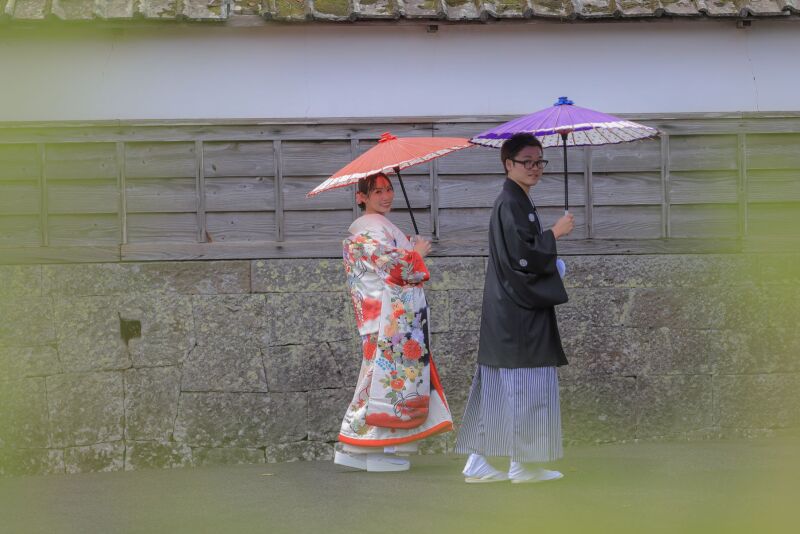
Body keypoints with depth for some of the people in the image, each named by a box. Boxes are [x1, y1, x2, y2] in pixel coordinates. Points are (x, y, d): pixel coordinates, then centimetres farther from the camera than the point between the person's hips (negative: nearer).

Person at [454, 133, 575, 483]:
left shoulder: (518, 202, 17)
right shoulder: (510, 205, -14)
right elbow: (520, 257, -21)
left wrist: (550, 262, 14)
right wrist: (555, 233, -13)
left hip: (509, 308, 10)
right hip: (518, 312, -10)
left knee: (496, 386, 9)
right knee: (523, 385, -4)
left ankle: (476, 461, 11)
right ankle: (520, 464, 2)